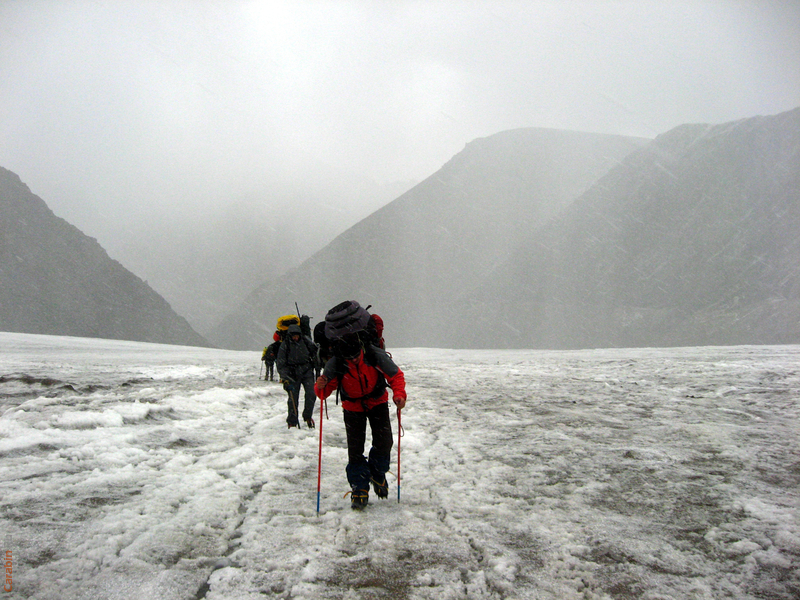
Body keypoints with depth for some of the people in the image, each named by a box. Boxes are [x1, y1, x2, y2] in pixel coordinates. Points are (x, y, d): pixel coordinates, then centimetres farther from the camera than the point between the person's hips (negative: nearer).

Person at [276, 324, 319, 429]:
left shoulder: (306, 341, -4)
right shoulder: (284, 345, -10)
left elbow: (315, 351, 16)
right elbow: (281, 365, -9)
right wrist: (285, 379, -18)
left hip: (307, 372, 2)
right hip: (293, 375, -2)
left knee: (311, 394, -12)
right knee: (293, 398, -6)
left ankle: (308, 417, 10)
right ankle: (292, 422, 10)